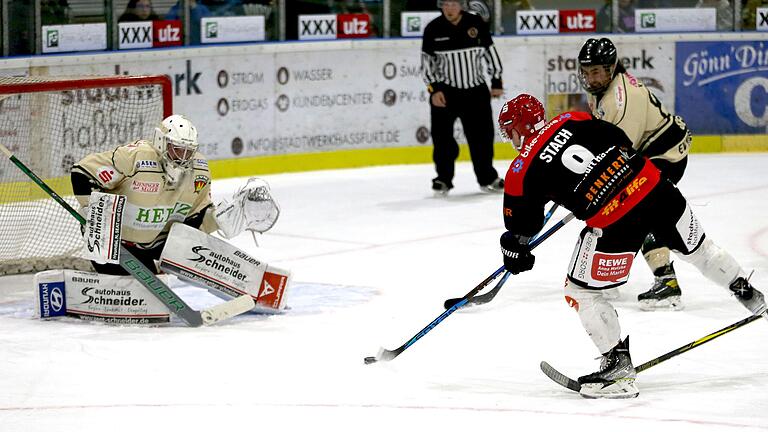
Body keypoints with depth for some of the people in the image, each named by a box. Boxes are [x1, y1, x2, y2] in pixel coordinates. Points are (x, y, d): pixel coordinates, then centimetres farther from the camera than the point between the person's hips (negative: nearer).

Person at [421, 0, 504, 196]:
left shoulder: (477, 24, -4)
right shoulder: (433, 29, -6)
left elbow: (490, 51, 5)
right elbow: (427, 60, -2)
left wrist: (496, 81, 4)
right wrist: (433, 89, -10)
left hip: (476, 90, 1)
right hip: (444, 91, -1)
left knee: (482, 135, 6)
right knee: (443, 136, -5)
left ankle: (487, 178, 19)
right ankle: (443, 179, 5)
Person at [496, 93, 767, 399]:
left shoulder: (521, 172, 3)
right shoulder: (573, 120, 14)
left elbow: (520, 226, 11)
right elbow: (621, 142, 19)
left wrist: (514, 252, 32)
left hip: (614, 220, -6)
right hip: (652, 186, 6)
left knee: (580, 291, 11)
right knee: (695, 247, 30)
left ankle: (619, 367, 9)